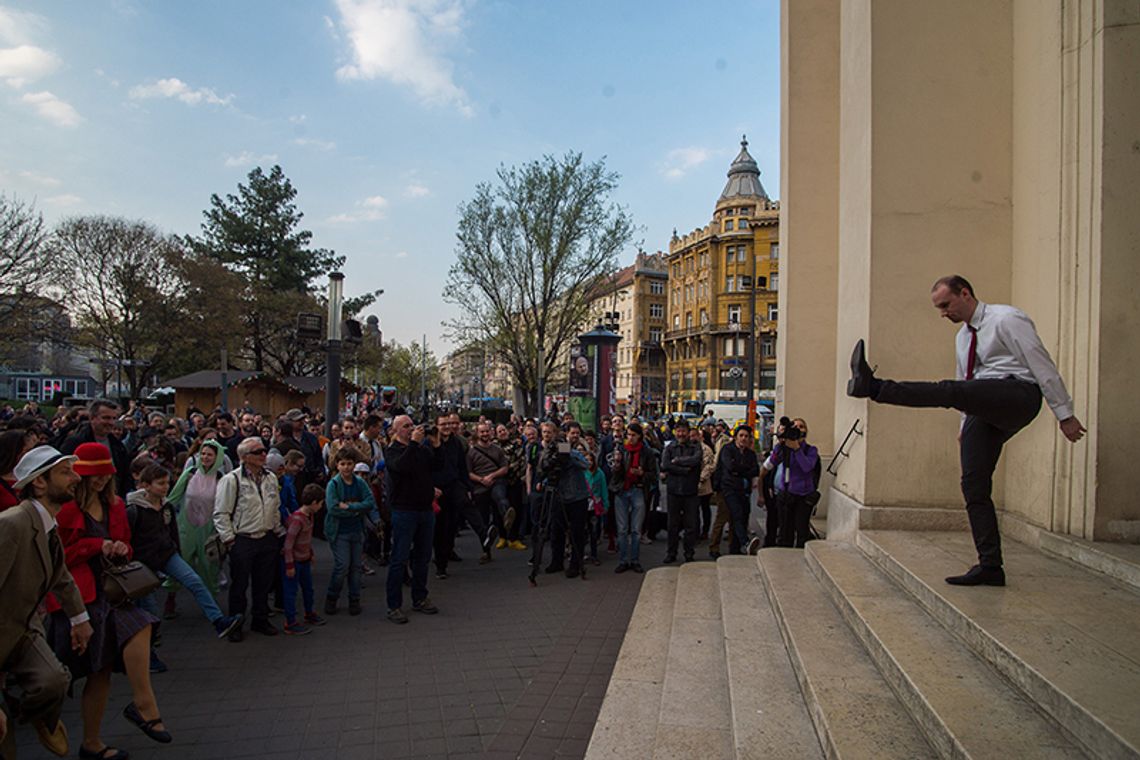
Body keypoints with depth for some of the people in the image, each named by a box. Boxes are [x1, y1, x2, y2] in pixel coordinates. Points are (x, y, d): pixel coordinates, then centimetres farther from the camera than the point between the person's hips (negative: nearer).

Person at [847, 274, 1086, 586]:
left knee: (950, 391, -33)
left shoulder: (1006, 319, -2)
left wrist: (1065, 414, -5)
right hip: (984, 410, 8)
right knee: (974, 486, -1)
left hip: (1018, 394, -8)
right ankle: (990, 567, 2)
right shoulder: (963, 336, 23)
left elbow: (1043, 366, -4)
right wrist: (965, 425, 24)